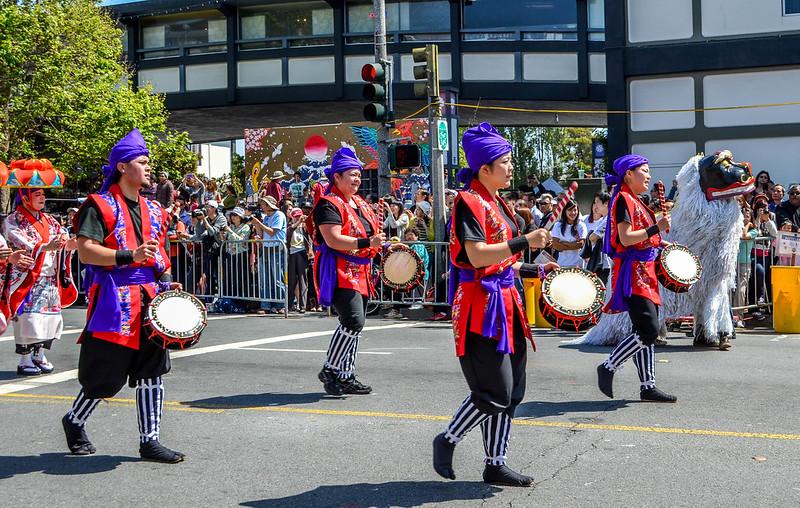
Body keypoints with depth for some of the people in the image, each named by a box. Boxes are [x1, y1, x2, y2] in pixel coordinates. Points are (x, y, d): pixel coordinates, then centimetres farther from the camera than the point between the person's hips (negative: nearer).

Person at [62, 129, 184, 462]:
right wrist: (129, 255, -25)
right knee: (105, 375, 1)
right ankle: (74, 421, 28)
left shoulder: (154, 211, 16)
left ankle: (150, 440, 12)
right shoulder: (100, 205, -5)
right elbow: (85, 251, -15)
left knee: (152, 372, 5)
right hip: (113, 300, -6)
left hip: (149, 301, 6)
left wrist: (166, 281, 8)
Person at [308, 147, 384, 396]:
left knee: (354, 324, 11)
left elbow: (370, 232, 31)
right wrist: (367, 243, -26)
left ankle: (346, 376, 20)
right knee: (353, 321, -19)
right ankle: (329, 370, -4)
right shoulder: (329, 205, -12)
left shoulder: (360, 204, 18)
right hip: (338, 273, -10)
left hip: (359, 273, 10)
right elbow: (333, 240, -22)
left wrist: (381, 245, 11)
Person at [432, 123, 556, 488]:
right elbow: (477, 256, -23)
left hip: (505, 301, 10)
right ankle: (447, 440, 13)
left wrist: (533, 271, 14)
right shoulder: (469, 202, -12)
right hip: (481, 307, -10)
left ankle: (496, 464, 20)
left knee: (512, 391, 11)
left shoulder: (496, 204, 17)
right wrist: (524, 242, -24)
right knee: (493, 393, -8)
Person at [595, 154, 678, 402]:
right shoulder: (624, 199, -11)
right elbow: (625, 238, -20)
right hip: (633, 272, -10)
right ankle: (608, 367, -2)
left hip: (645, 271, 10)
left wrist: (661, 244, 14)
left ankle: (648, 386, 11)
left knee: (647, 331, 8)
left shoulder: (636, 201, 19)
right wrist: (656, 228, -21)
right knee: (648, 330, -15)